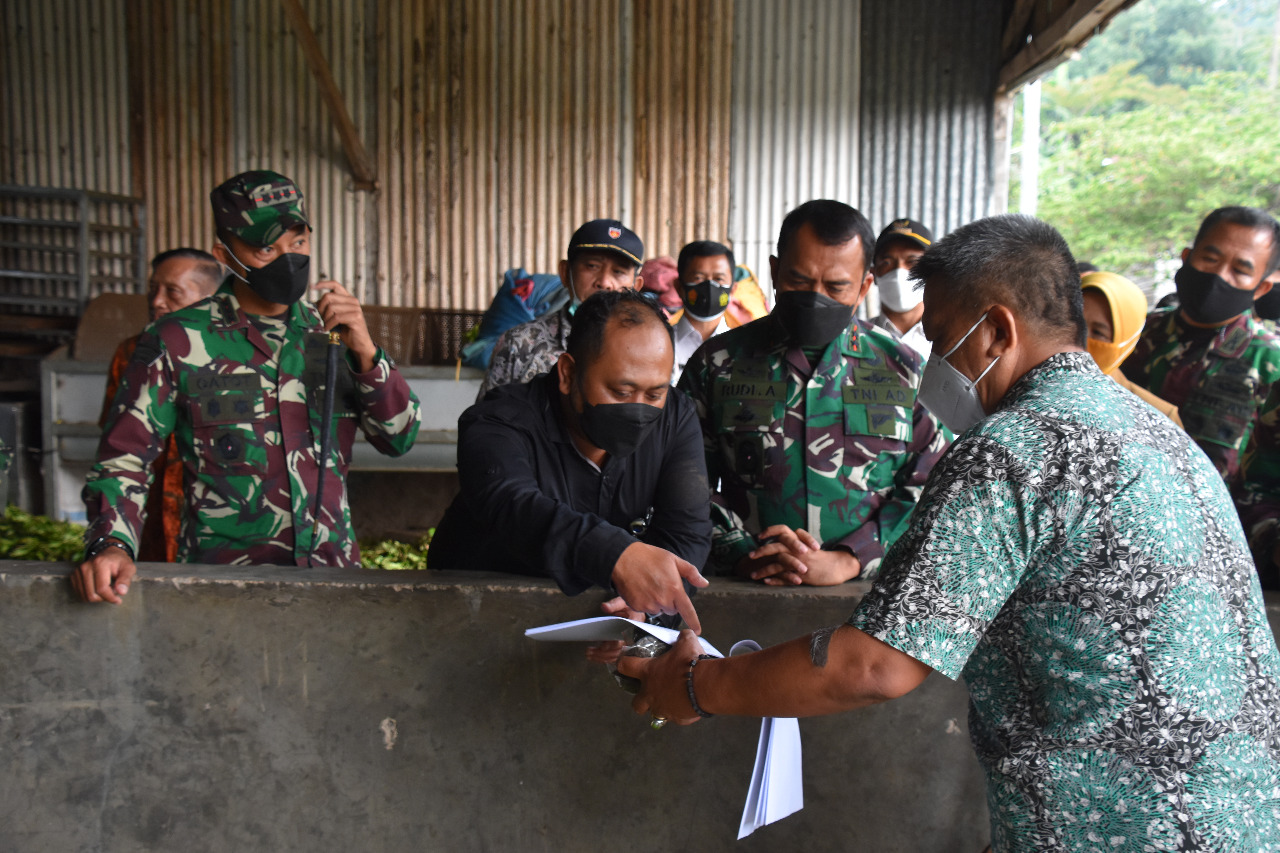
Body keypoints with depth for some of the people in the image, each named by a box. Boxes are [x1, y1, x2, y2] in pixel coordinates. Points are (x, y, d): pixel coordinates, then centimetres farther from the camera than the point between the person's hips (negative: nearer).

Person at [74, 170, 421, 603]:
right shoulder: (178, 340, 3)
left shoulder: (332, 333, 11)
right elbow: (124, 456, 4)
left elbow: (400, 438, 8)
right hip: (221, 580, -2)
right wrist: (111, 544, -12)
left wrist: (365, 352, -5)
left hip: (332, 570, 3)